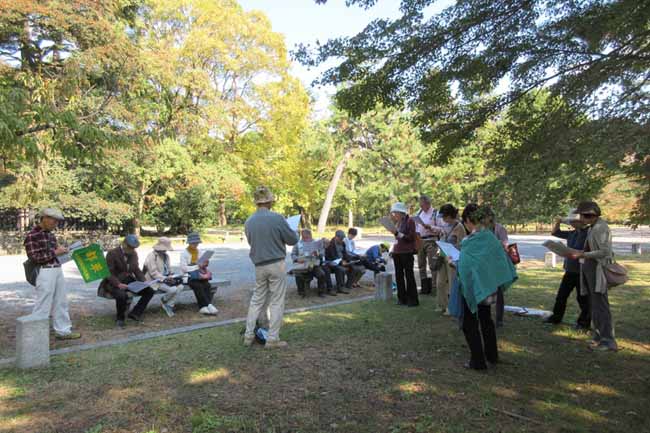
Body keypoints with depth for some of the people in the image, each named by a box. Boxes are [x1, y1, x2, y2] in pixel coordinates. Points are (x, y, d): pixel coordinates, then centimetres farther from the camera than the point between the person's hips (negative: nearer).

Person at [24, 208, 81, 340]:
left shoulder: (50, 235, 14)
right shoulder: (32, 235, -10)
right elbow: (34, 258, -15)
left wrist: (61, 250, 5)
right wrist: (55, 252, -13)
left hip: (57, 270, 8)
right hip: (45, 272, -8)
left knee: (61, 302, 13)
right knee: (43, 305, -3)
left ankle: (63, 331, 23)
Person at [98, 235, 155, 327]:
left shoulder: (133, 254, 7)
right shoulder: (112, 254, -12)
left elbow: (136, 270, 12)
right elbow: (109, 273, -15)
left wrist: (144, 281, -6)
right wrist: (118, 284, -32)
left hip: (129, 281, 6)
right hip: (114, 283, -6)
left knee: (150, 291, -12)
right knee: (121, 295, -38)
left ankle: (135, 313, -3)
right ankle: (120, 319, -11)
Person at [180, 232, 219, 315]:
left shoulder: (200, 252, 13)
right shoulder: (184, 253, -1)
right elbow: (184, 268, -11)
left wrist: (205, 264, -10)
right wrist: (197, 266, -19)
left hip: (199, 275, 4)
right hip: (188, 276, -4)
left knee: (207, 285, -27)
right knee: (198, 286, -33)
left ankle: (203, 307, -33)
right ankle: (209, 305, -32)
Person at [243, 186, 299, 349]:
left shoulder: (249, 222, 1)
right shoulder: (277, 218, -15)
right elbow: (293, 239, -8)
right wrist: (281, 235, 15)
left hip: (259, 266, 5)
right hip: (277, 264, -5)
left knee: (256, 300, 17)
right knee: (276, 302, 4)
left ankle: (249, 335, 20)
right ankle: (272, 338, 7)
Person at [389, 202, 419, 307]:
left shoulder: (410, 221, -8)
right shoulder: (397, 222, 13)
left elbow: (411, 237, -13)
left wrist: (398, 234, -20)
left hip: (407, 252, -7)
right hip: (397, 252, 7)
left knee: (409, 276, -2)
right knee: (399, 275, 9)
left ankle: (413, 299, 6)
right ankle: (402, 298, 18)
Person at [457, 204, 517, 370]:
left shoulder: (470, 242, -23)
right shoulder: (491, 236, -3)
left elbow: (464, 265, -21)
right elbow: (502, 260, 3)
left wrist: (453, 261, -4)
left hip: (472, 286, -7)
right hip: (488, 287, 7)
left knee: (470, 323, 8)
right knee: (486, 319, 23)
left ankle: (477, 361, 12)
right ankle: (492, 355, 36)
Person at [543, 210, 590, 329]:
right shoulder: (572, 234, 10)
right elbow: (555, 232, 19)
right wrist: (557, 222, 5)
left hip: (582, 272, -8)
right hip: (570, 270, 8)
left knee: (582, 298, 5)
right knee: (561, 295, 15)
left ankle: (584, 323, 20)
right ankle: (556, 317, 27)